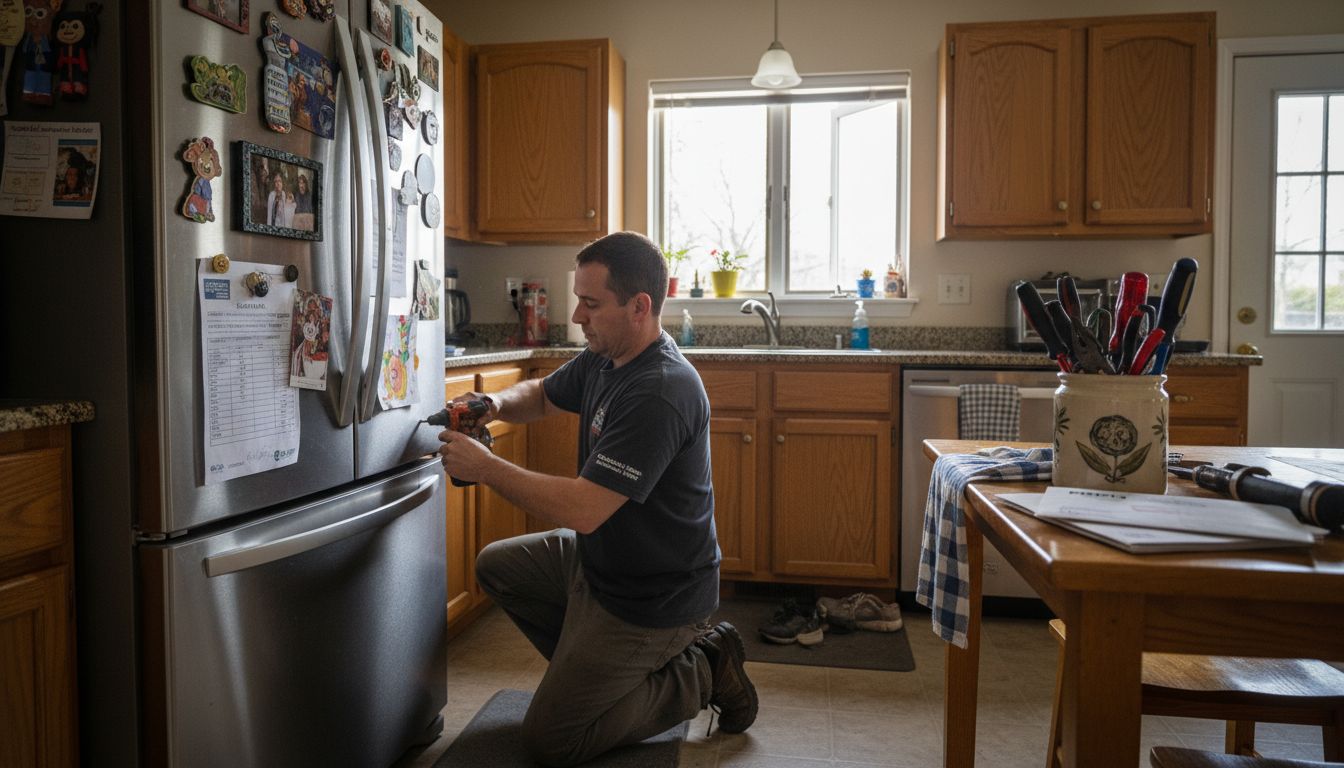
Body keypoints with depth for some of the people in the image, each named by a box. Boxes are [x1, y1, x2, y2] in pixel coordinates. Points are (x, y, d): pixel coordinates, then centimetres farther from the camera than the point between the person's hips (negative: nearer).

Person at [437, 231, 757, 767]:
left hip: (651, 597, -9)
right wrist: (498, 404, -5)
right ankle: (593, 669, 20)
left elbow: (583, 510, -35)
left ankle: (698, 676, 6)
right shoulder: (604, 358, -1)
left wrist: (484, 467, -24)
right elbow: (543, 395, 18)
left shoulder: (660, 393, -31)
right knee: (496, 566, 20)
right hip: (600, 556, 9)